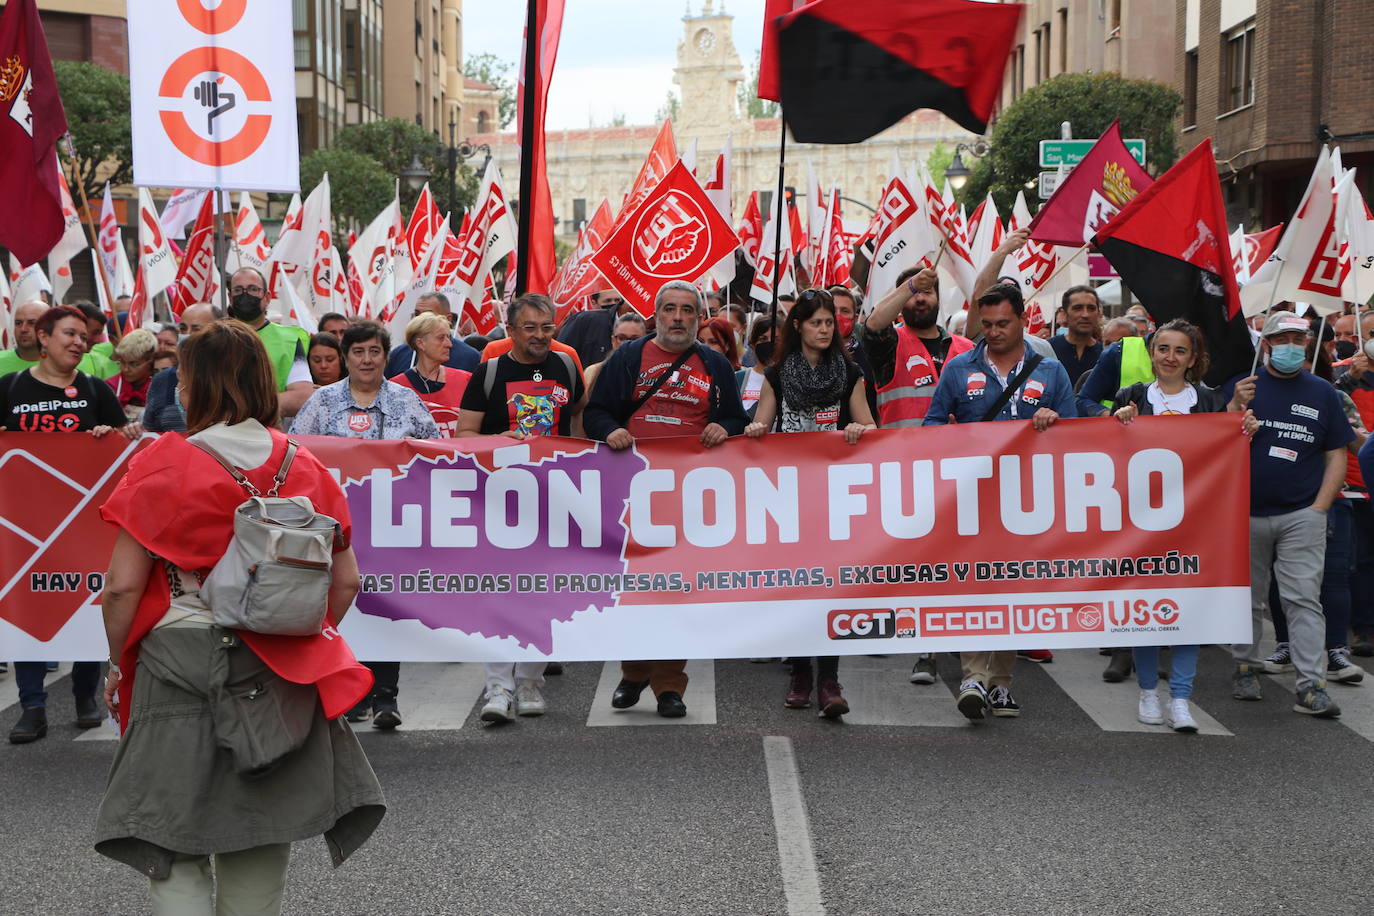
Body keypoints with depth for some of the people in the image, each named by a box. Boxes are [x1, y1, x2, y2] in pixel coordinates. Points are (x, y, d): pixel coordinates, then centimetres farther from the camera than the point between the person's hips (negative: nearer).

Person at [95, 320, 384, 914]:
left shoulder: (163, 464, -8)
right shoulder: (304, 468, 2)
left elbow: (123, 585, -10)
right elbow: (345, 582, 5)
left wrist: (117, 664, 4)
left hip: (180, 661, -4)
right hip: (278, 675, 4)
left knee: (172, 848, 3)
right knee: (261, 843, 16)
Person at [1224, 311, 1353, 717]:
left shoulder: (1321, 393, 7)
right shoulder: (1240, 386, 4)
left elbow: (1337, 456, 8)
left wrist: (1320, 507, -2)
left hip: (1301, 516, -1)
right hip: (1247, 513, 1)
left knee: (1303, 599, -7)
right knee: (1248, 597, 11)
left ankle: (1312, 687, -9)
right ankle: (1246, 667, 27)